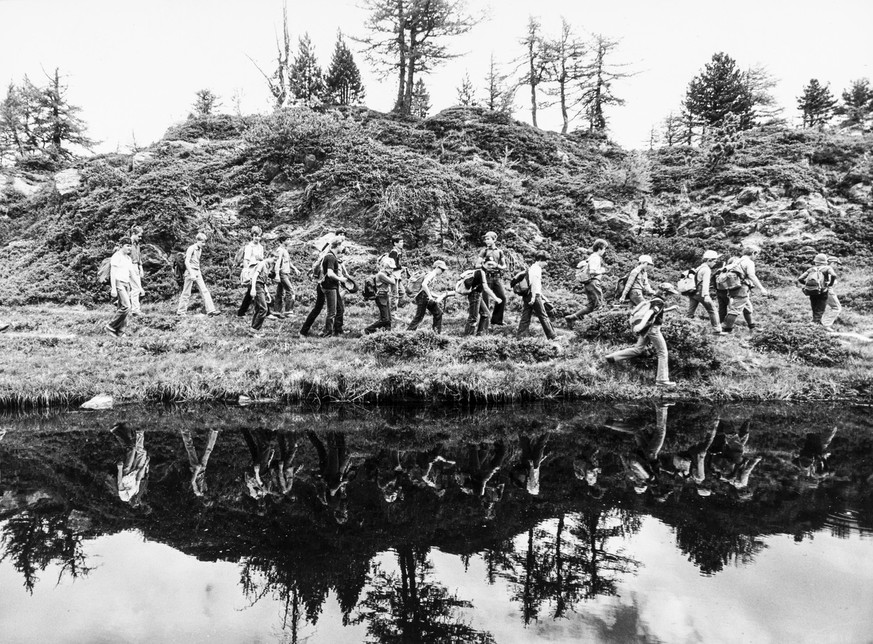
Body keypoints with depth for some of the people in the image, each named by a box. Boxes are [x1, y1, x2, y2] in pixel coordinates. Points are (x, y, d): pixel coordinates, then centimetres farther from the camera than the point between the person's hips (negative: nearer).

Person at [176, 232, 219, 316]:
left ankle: (210, 310, -6)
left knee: (204, 290, -2)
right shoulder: (191, 248, -12)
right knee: (187, 292, 0)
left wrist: (199, 271, 17)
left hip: (197, 272, 7)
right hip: (190, 271, -7)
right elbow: (187, 262, -19)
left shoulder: (200, 249, 12)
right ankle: (181, 311, 11)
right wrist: (191, 274, -26)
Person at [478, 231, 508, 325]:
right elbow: (477, 265, 2)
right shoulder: (484, 251, 4)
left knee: (502, 297, -2)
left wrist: (497, 266, -8)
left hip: (498, 277, 3)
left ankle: (496, 319, 9)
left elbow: (504, 266, 12)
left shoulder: (499, 252, 10)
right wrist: (484, 266, -17)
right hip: (487, 277, -3)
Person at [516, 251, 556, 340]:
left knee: (525, 317, 7)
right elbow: (534, 283, -20)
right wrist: (533, 297, -23)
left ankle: (520, 336, 4)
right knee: (543, 317, 1)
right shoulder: (537, 268, -10)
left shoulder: (531, 268, 20)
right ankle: (552, 337, 8)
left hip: (526, 295, 9)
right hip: (534, 296, -9)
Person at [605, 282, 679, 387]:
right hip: (653, 328, -9)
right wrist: (642, 324, -41)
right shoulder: (659, 302, -15)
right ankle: (662, 379, 0)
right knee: (662, 353, -1)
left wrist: (670, 308, 32)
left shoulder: (654, 299, 13)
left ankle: (612, 357, 11)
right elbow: (650, 312, -30)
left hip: (647, 328, 9)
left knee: (638, 349, 15)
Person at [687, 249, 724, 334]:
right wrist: (706, 295, -30)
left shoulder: (699, 268, 17)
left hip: (692, 293, 8)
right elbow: (705, 283, -22)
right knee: (712, 311, 3)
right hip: (701, 293, -8)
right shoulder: (707, 269, -10)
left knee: (690, 313, 6)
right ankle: (717, 330, 5)